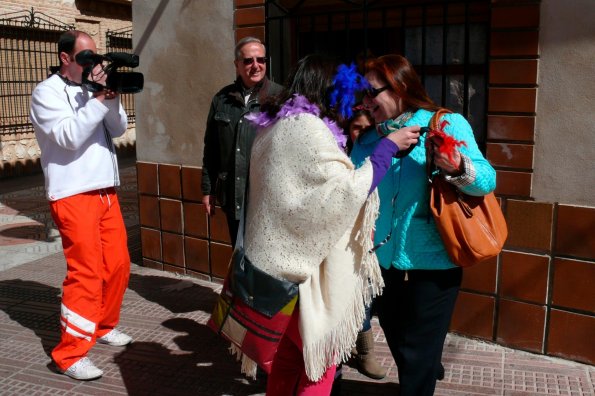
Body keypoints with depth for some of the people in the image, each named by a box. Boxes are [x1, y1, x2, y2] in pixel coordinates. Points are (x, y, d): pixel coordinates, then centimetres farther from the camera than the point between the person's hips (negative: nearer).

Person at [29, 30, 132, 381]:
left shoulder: (93, 88, 14)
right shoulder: (47, 92, -5)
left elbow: (118, 129, 8)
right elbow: (69, 136, -17)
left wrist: (113, 98, -9)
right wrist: (99, 98, -17)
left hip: (106, 192, 7)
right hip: (74, 196, -7)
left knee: (118, 265, 11)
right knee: (86, 272, -9)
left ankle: (104, 327, 31)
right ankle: (71, 353, 1)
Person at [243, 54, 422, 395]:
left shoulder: (274, 126, 11)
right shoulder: (307, 127, -18)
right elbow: (347, 192, -20)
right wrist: (388, 147, -13)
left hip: (281, 259, 9)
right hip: (304, 265, -9)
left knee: (290, 351, 21)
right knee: (319, 355, 8)